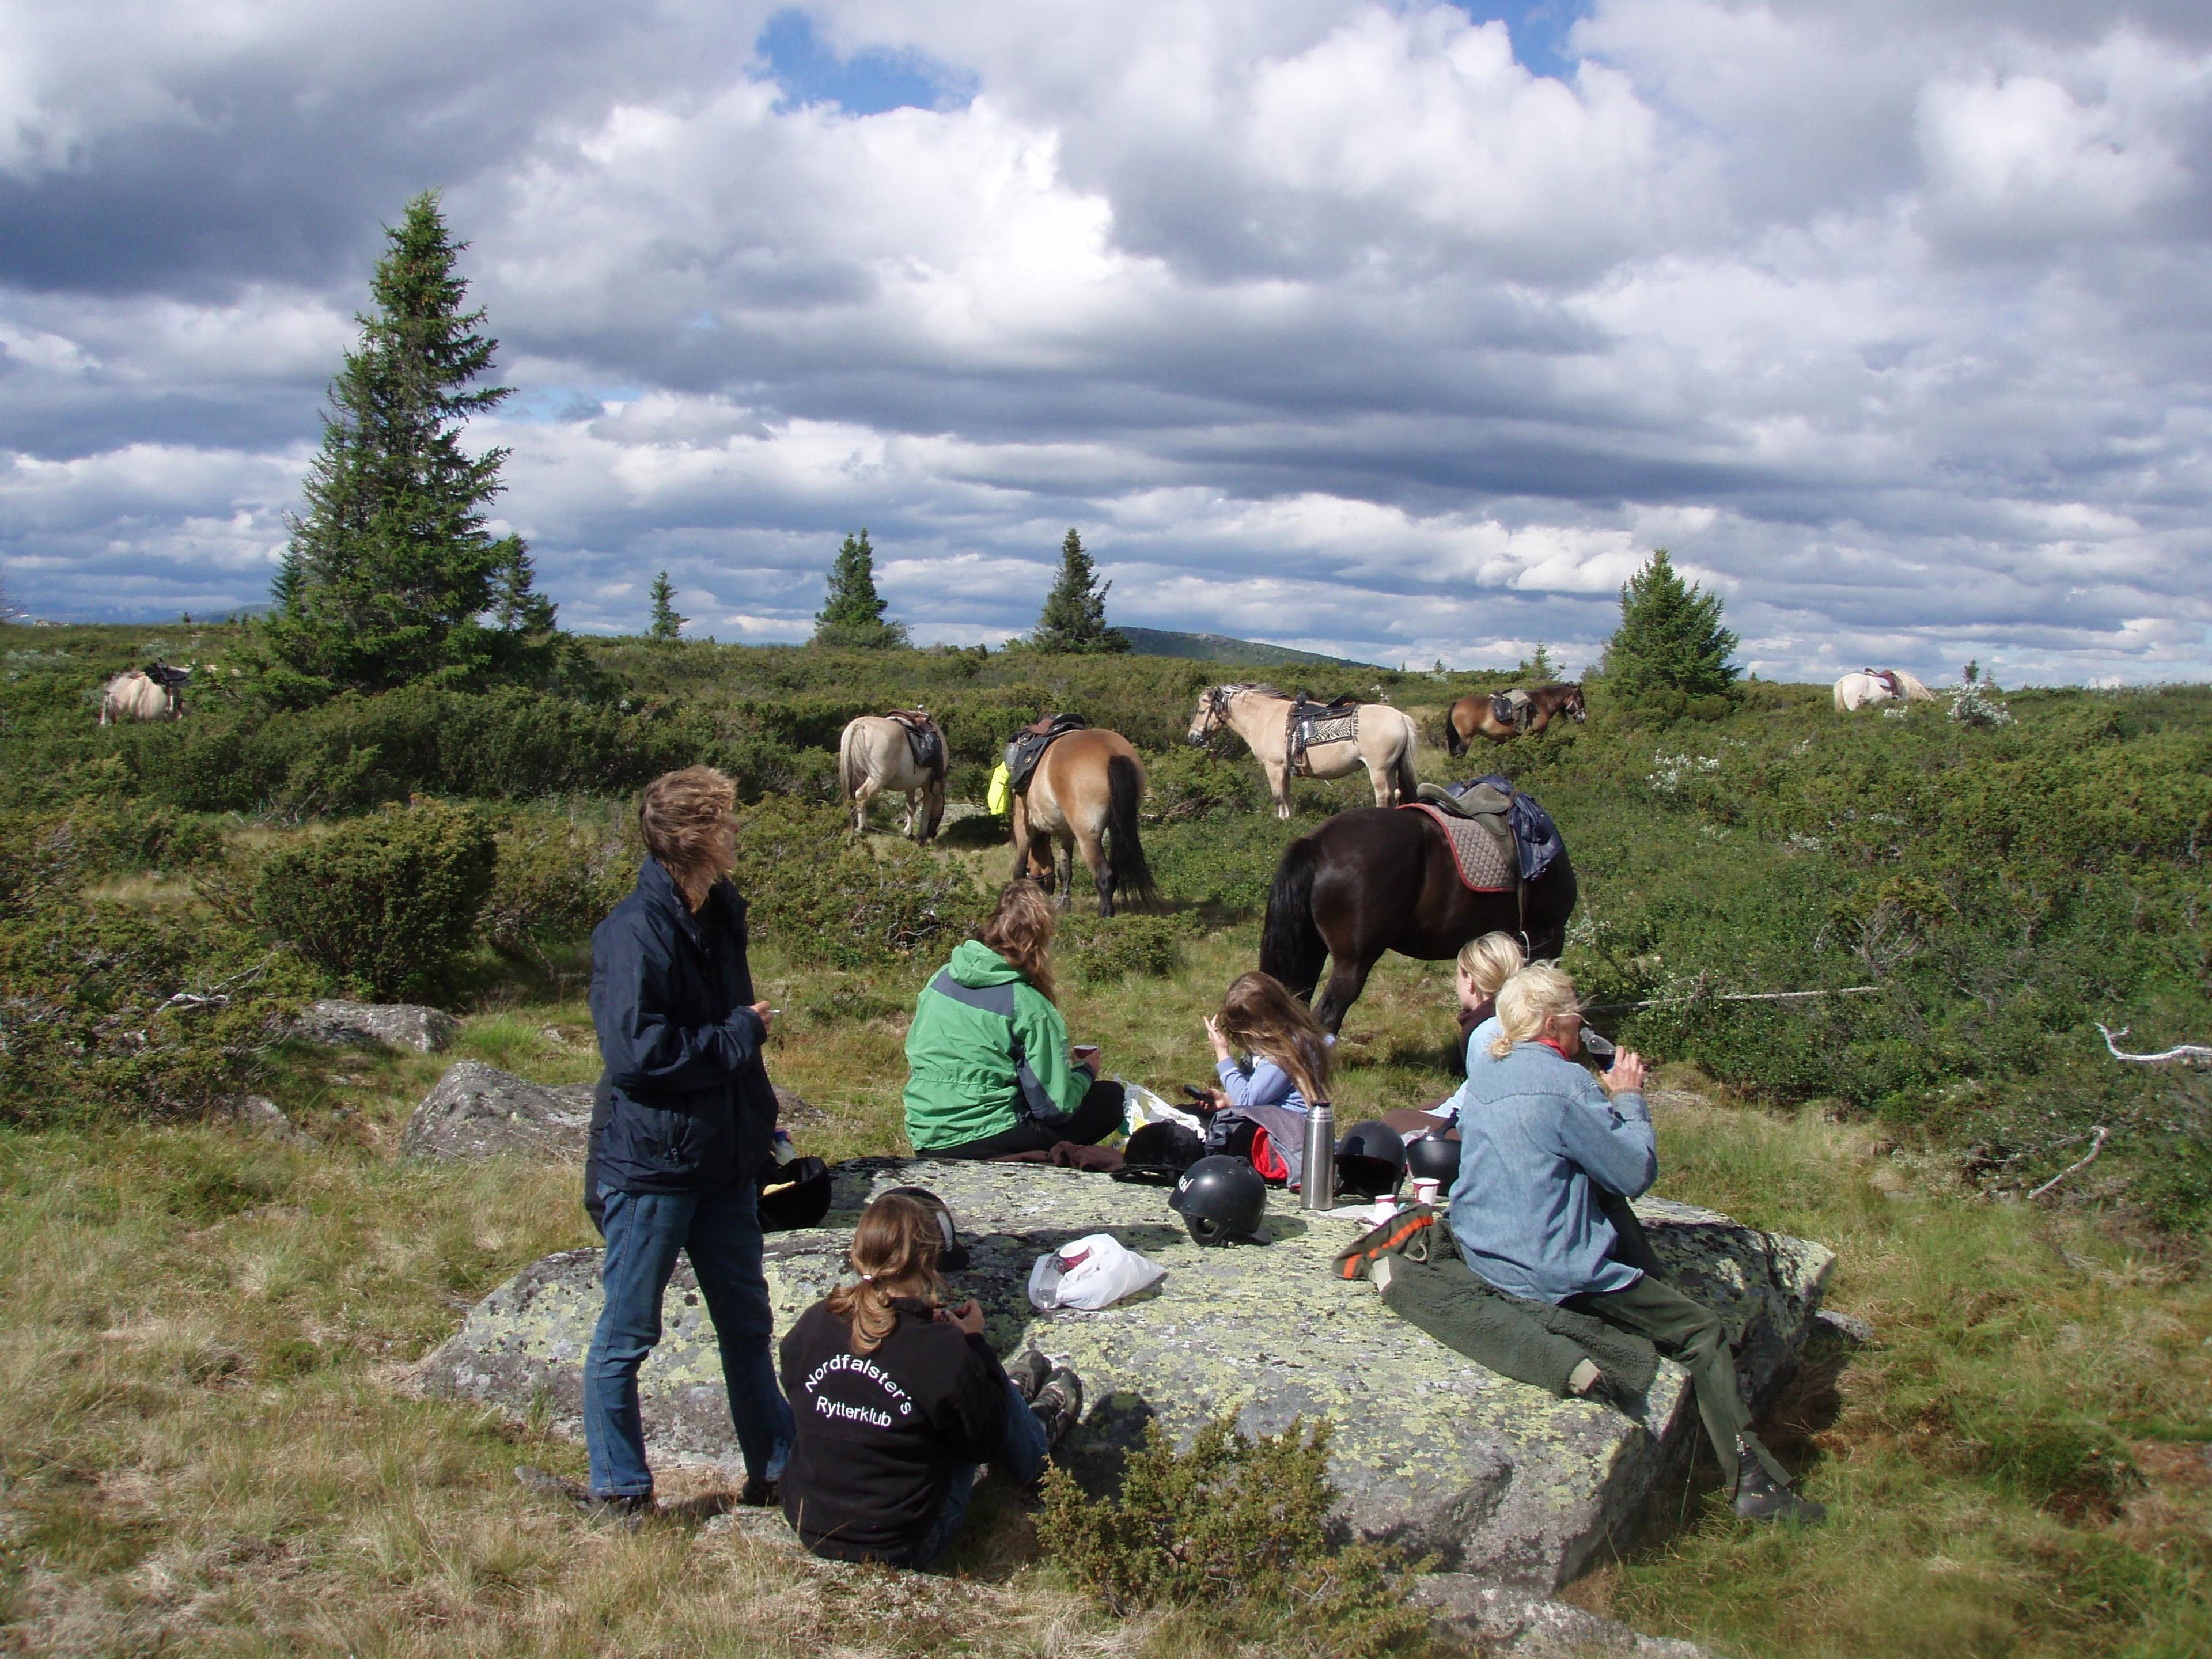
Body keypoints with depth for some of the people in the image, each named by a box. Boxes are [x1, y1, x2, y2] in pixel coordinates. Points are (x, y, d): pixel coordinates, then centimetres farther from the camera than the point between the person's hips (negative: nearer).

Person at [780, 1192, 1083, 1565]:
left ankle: (1015, 1390, 55)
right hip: (903, 1548, -5)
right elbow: (986, 1445, -10)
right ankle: (1043, 1423, 46)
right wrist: (973, 1342, -1)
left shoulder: (808, 1328, -13)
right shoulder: (943, 1351, -26)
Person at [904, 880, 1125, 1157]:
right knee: (1111, 1096, 7)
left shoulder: (940, 979, 4)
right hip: (989, 1144, -7)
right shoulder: (1029, 1007, -14)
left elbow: (914, 1052, 17)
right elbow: (1056, 1106, -12)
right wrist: (1085, 1072, 11)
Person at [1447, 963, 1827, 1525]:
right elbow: (1638, 1173, -12)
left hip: (1481, 1247, 9)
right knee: (1704, 1331, 1)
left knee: (1649, 1269, 28)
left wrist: (1608, 1097, 12)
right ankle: (1754, 1482, 1)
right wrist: (1629, 1097, 0)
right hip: (1550, 1267, -9)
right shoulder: (1564, 1085, -19)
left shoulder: (1486, 1072, 8)